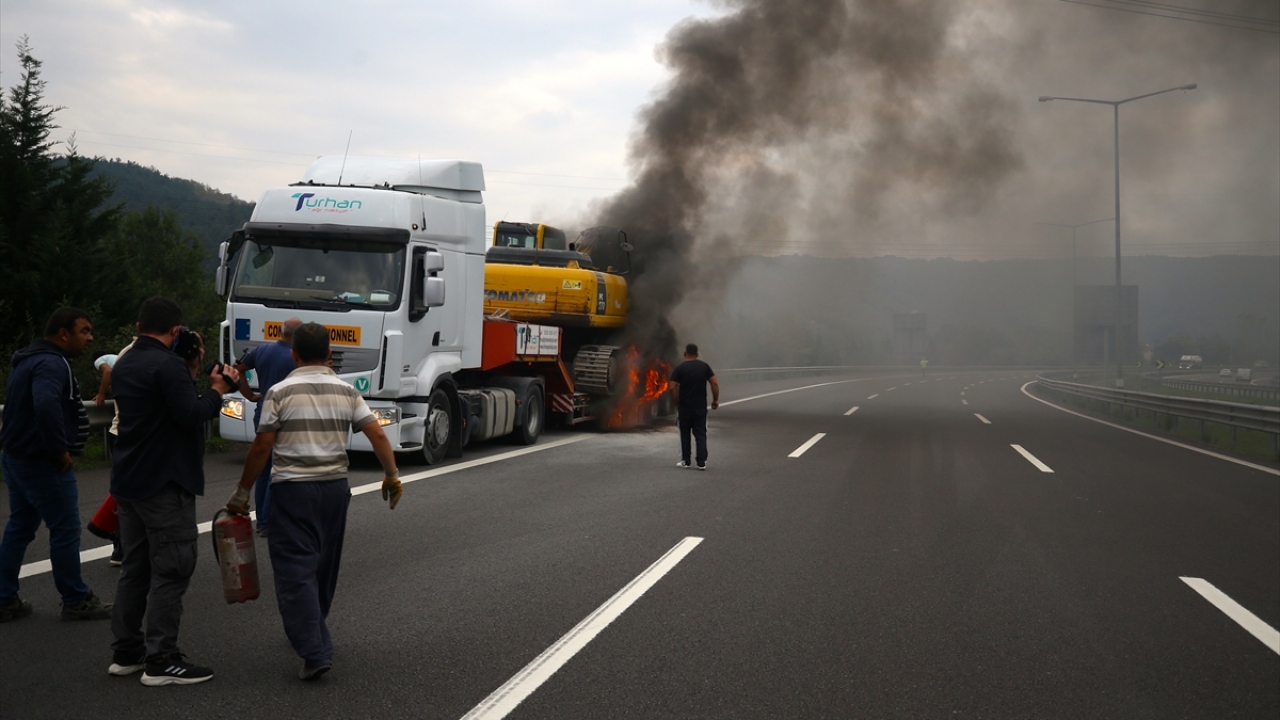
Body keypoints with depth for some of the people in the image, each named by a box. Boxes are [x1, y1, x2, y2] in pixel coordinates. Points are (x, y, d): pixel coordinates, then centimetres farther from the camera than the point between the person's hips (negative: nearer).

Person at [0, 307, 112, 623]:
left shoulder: (30, 360, 14)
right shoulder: (52, 364, -20)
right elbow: (46, 407, -37)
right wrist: (62, 451, -25)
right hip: (44, 463, -10)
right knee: (66, 530, 0)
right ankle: (76, 601, 9)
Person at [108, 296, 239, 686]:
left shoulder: (124, 365, 13)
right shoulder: (167, 365, -16)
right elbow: (191, 416, -22)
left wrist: (190, 372, 12)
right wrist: (217, 391, -7)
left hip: (130, 480, 10)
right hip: (164, 483, -9)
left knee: (136, 567, 14)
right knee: (171, 570, -6)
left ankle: (125, 652, 18)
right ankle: (161, 661, -7)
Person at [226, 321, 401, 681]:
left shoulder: (280, 392, -6)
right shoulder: (346, 392, 5)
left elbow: (262, 447, -6)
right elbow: (377, 434, -2)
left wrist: (242, 492, 2)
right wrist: (392, 475, 7)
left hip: (293, 489, -4)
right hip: (335, 487, 4)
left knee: (296, 570, -4)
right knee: (324, 567, 18)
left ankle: (314, 652, -13)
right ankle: (312, 634, 33)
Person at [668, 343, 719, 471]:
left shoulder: (679, 368, -6)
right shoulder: (704, 367, 2)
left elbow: (673, 388, -11)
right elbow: (715, 384, -4)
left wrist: (677, 402, 2)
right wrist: (715, 400, 5)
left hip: (684, 407, -1)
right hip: (701, 407, 2)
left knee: (685, 434, 11)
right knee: (700, 434, 4)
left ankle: (685, 461, 14)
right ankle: (701, 462, -2)